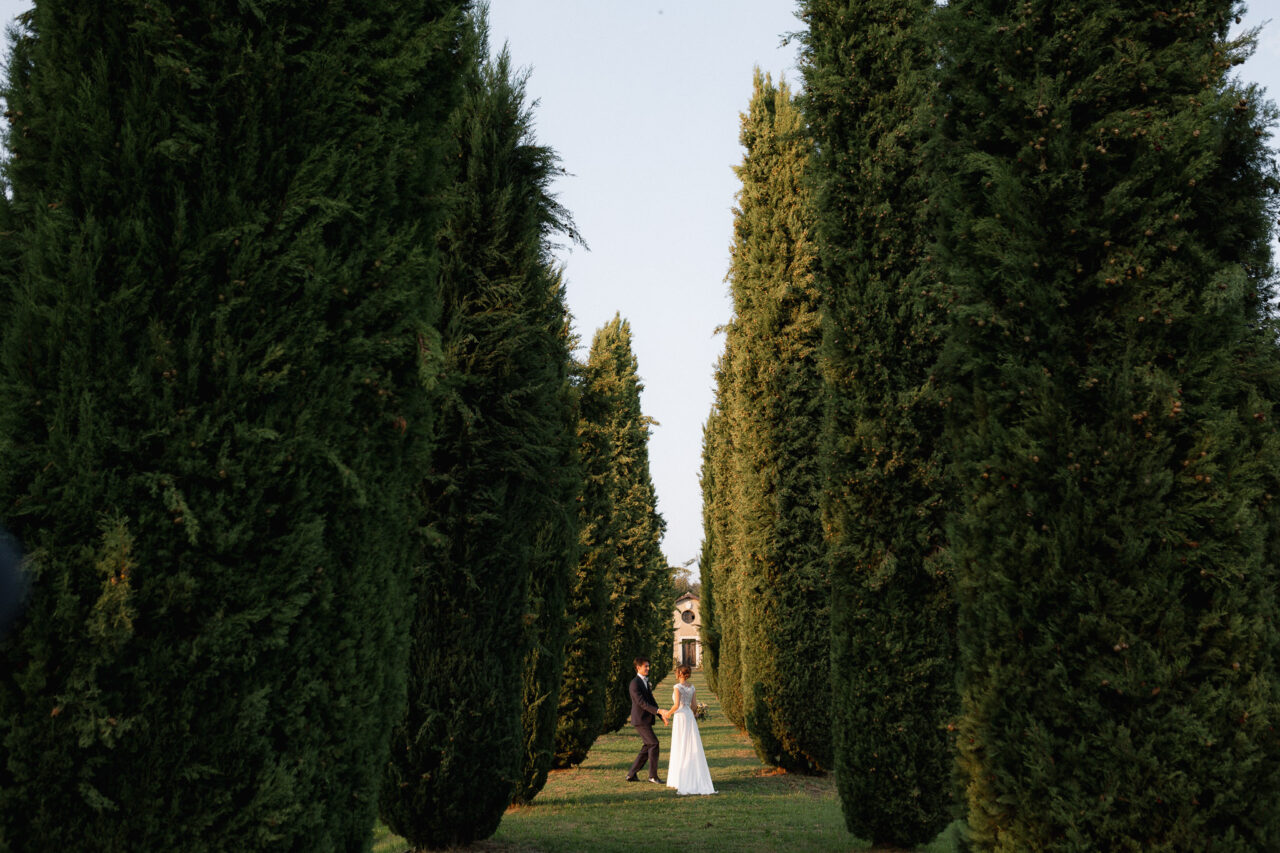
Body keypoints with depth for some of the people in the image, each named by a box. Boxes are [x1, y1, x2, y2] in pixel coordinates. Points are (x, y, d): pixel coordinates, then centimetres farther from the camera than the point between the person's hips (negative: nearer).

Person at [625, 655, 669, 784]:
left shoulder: (645, 682, 17)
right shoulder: (635, 683, -15)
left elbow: (651, 701, 18)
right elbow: (641, 703, -22)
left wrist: (662, 716, 9)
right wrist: (658, 711, -30)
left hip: (646, 720, 10)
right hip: (640, 720, -10)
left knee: (647, 748, 9)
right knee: (654, 744, -11)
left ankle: (631, 774, 14)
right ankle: (653, 775, -4)